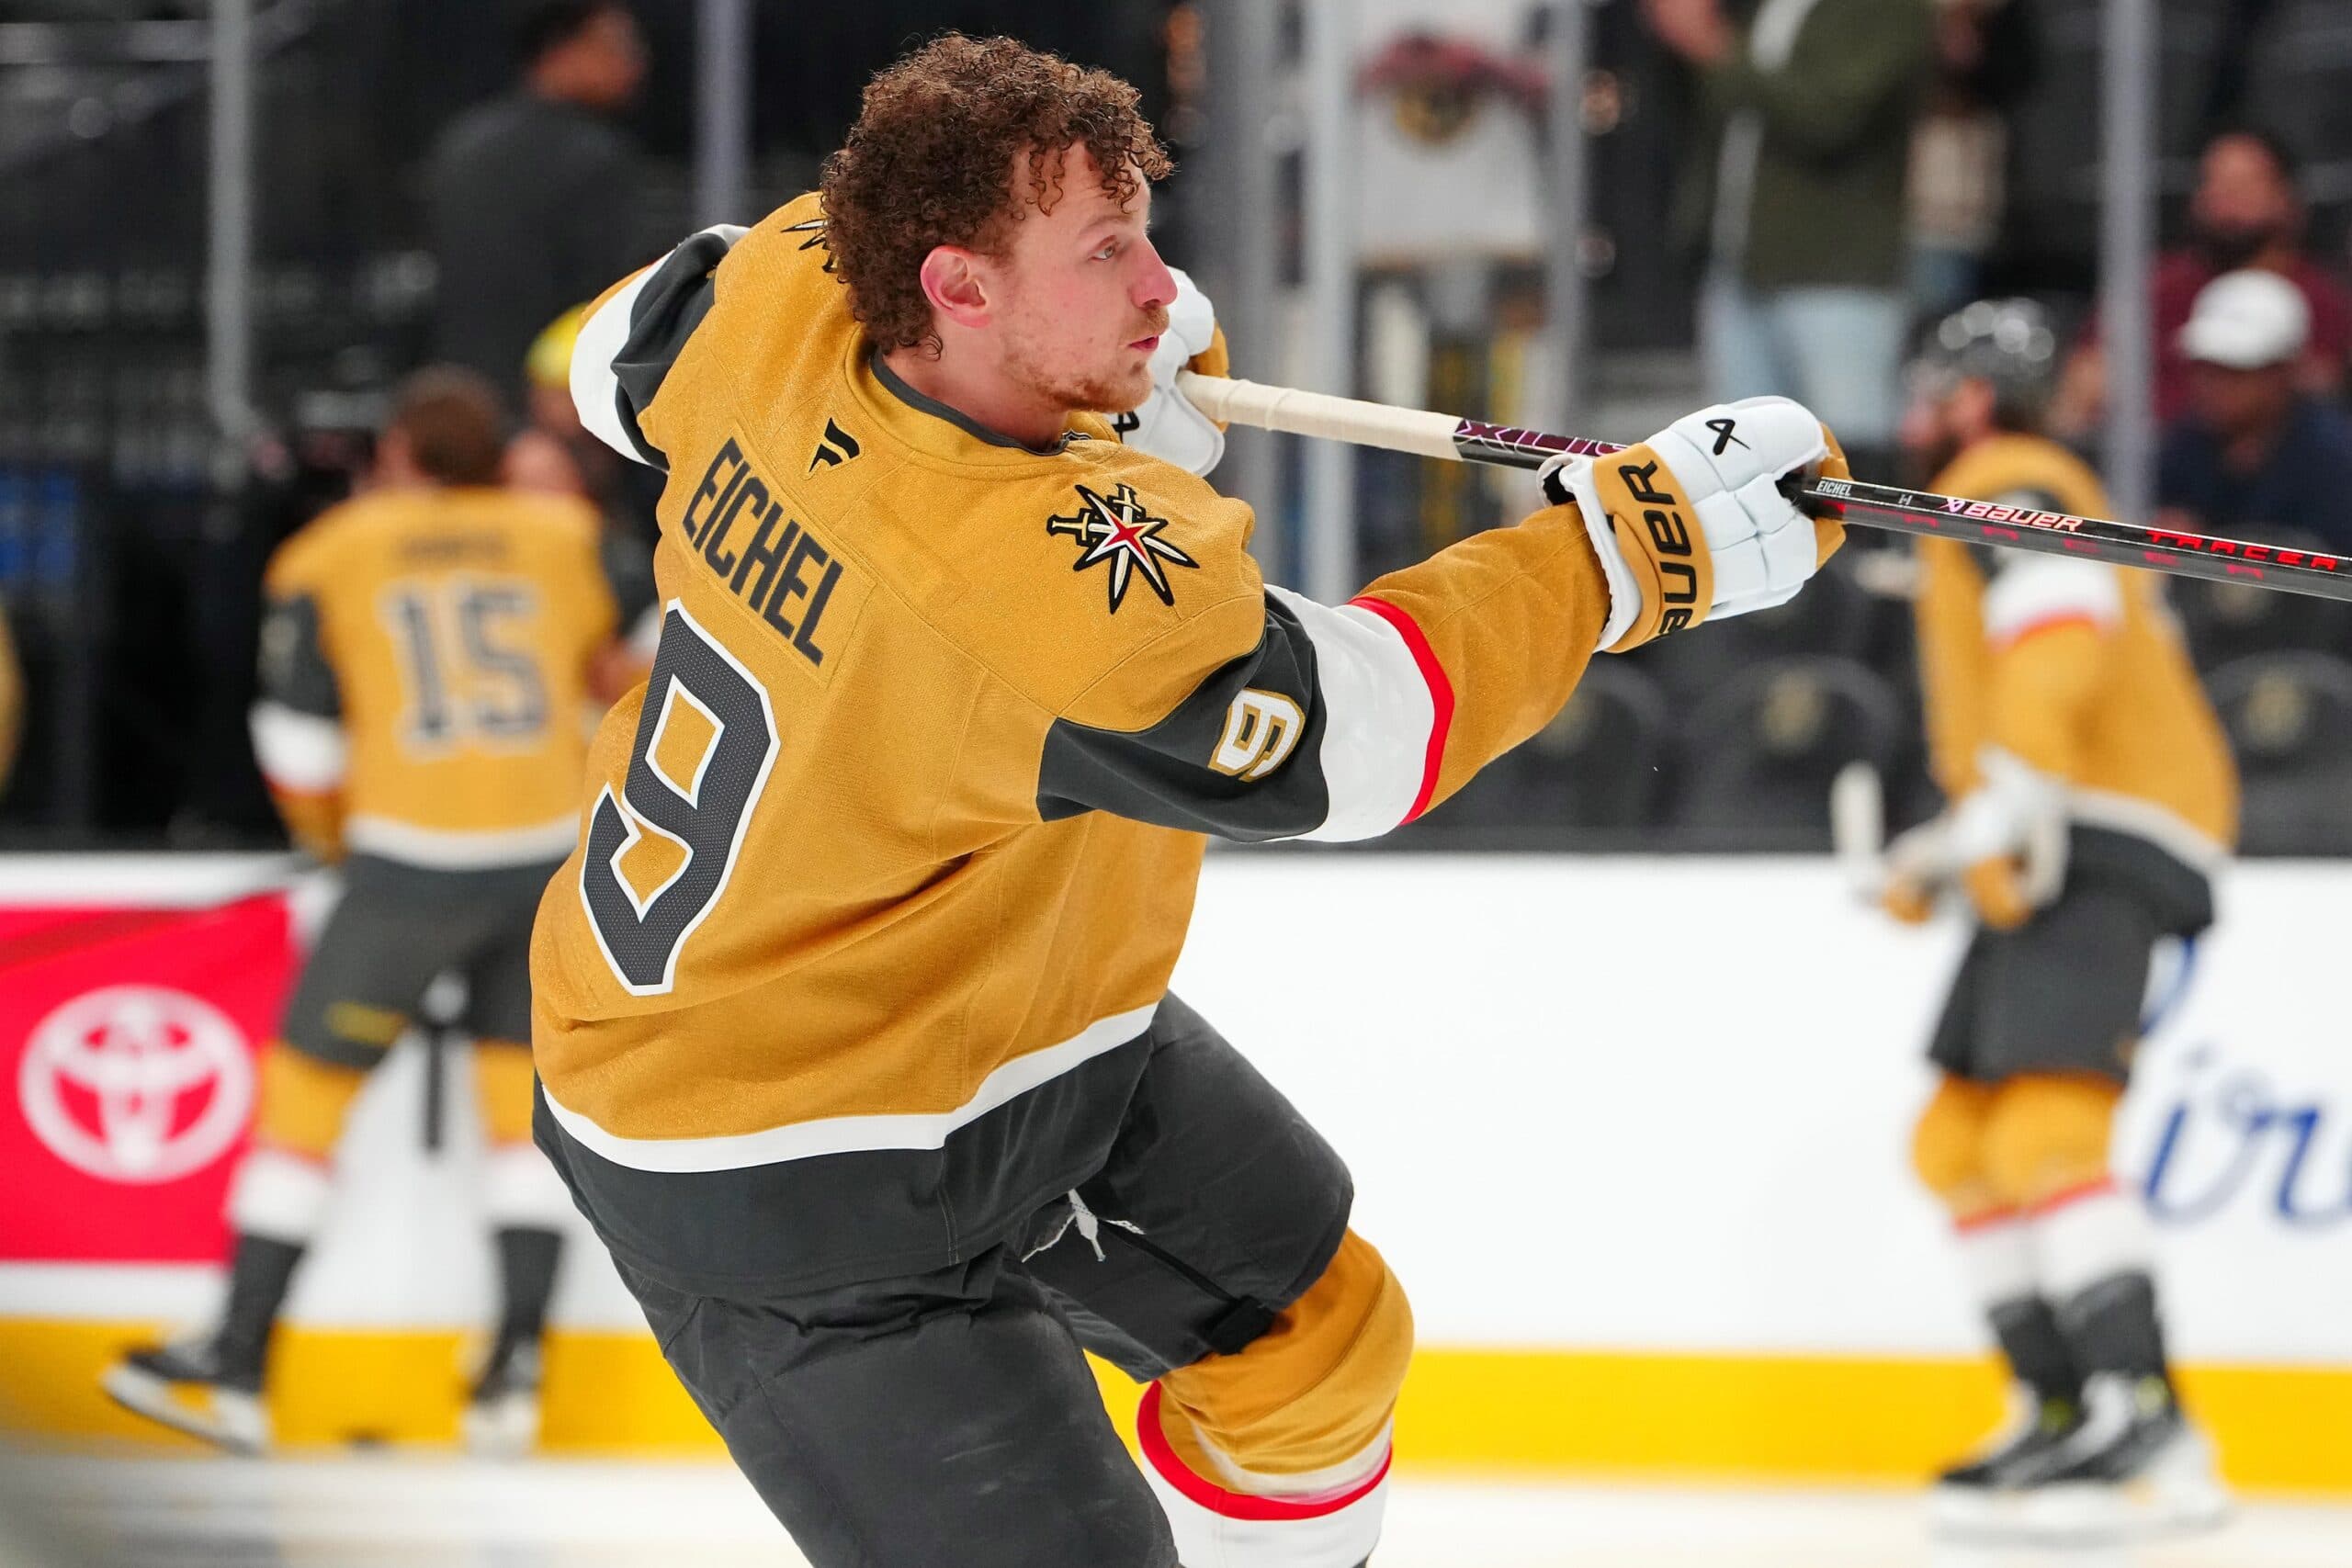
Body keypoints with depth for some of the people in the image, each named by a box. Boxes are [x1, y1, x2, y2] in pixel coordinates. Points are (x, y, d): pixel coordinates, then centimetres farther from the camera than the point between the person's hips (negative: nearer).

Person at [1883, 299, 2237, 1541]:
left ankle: (2144, 1429, -32)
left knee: (2044, 1133, -23)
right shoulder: (2000, 504, 29)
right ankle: (2062, 1407, 14)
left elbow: (2059, 647, -22)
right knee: (1959, 1143, 12)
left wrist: (2005, 814, -30)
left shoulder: (2007, 490, -4)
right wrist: (1941, 860, 31)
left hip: (2106, 843, -11)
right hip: (2060, 864, 11)